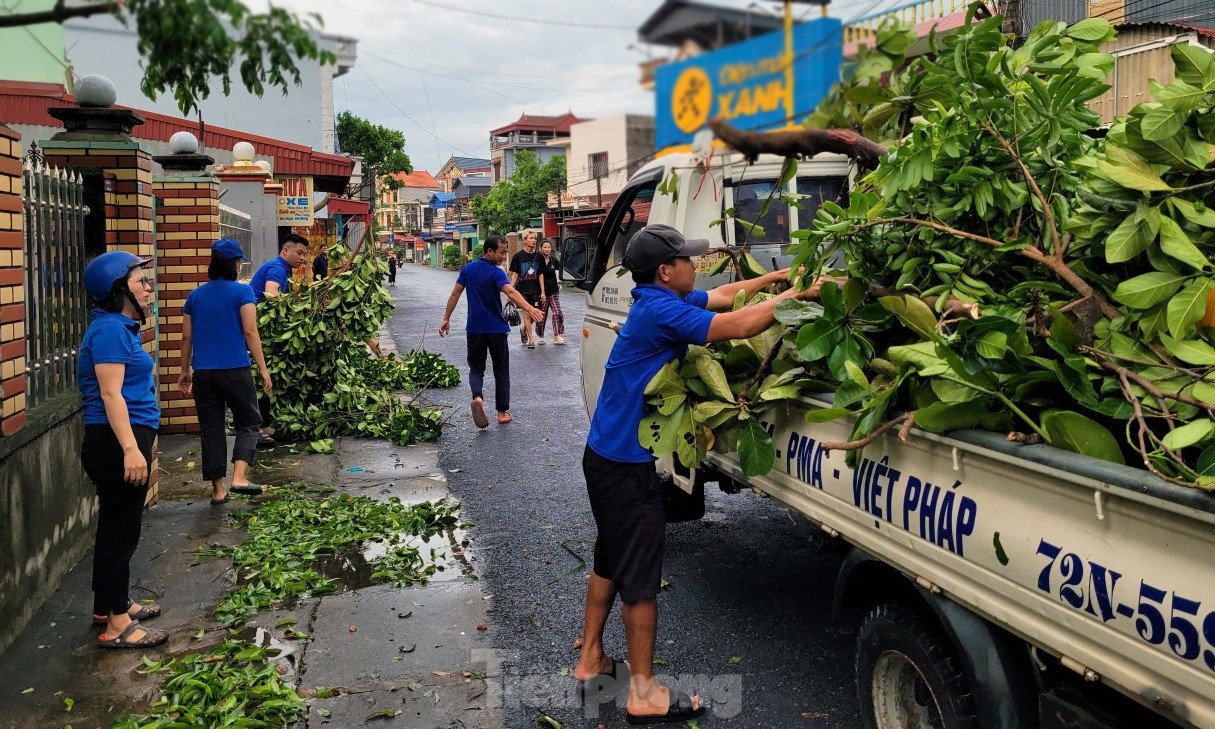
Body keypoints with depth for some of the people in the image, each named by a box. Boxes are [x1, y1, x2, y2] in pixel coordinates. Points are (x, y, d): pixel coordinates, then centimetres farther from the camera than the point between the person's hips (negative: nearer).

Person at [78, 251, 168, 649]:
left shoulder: (121, 326, 16)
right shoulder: (110, 328, -15)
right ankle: (117, 625, 5)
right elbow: (111, 394, -22)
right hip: (118, 442, -10)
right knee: (121, 529, -4)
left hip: (126, 439, 10)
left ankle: (110, 605, 32)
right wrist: (131, 449, -26)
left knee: (116, 526, 19)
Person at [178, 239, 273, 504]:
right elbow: (250, 332, -11)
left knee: (211, 430, 10)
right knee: (247, 423, 9)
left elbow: (186, 337, 12)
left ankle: (218, 489, 13)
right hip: (235, 370, -4)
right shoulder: (242, 291, -4)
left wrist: (185, 371, 20)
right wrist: (263, 369, -7)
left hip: (203, 373, 4)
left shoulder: (195, 296, 10)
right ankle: (239, 476, -9)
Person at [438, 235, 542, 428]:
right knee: (501, 371, 10)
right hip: (496, 329, -4)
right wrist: (529, 308, -47)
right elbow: (511, 292, -33)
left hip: (474, 329, 4)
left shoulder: (468, 269, 1)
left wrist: (446, 319, 12)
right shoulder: (496, 273, -15)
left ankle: (477, 397, -17)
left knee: (476, 369, 12)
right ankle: (502, 412, 13)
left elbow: (455, 294, 4)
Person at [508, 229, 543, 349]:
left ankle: (523, 329, 34)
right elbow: (514, 275, -1)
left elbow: (540, 275, 6)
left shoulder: (538, 256, 5)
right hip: (522, 290, -3)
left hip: (535, 290, 3)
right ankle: (531, 340, -2)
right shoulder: (518, 256, -3)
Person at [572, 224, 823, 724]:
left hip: (607, 457, 10)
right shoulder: (661, 310, -22)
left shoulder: (661, 301, 7)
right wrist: (798, 294, -16)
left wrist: (777, 276, 10)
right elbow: (738, 326, -25)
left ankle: (590, 661, 32)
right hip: (626, 465, -10)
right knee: (640, 576, 0)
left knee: (610, 561, 20)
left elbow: (724, 296, 17)